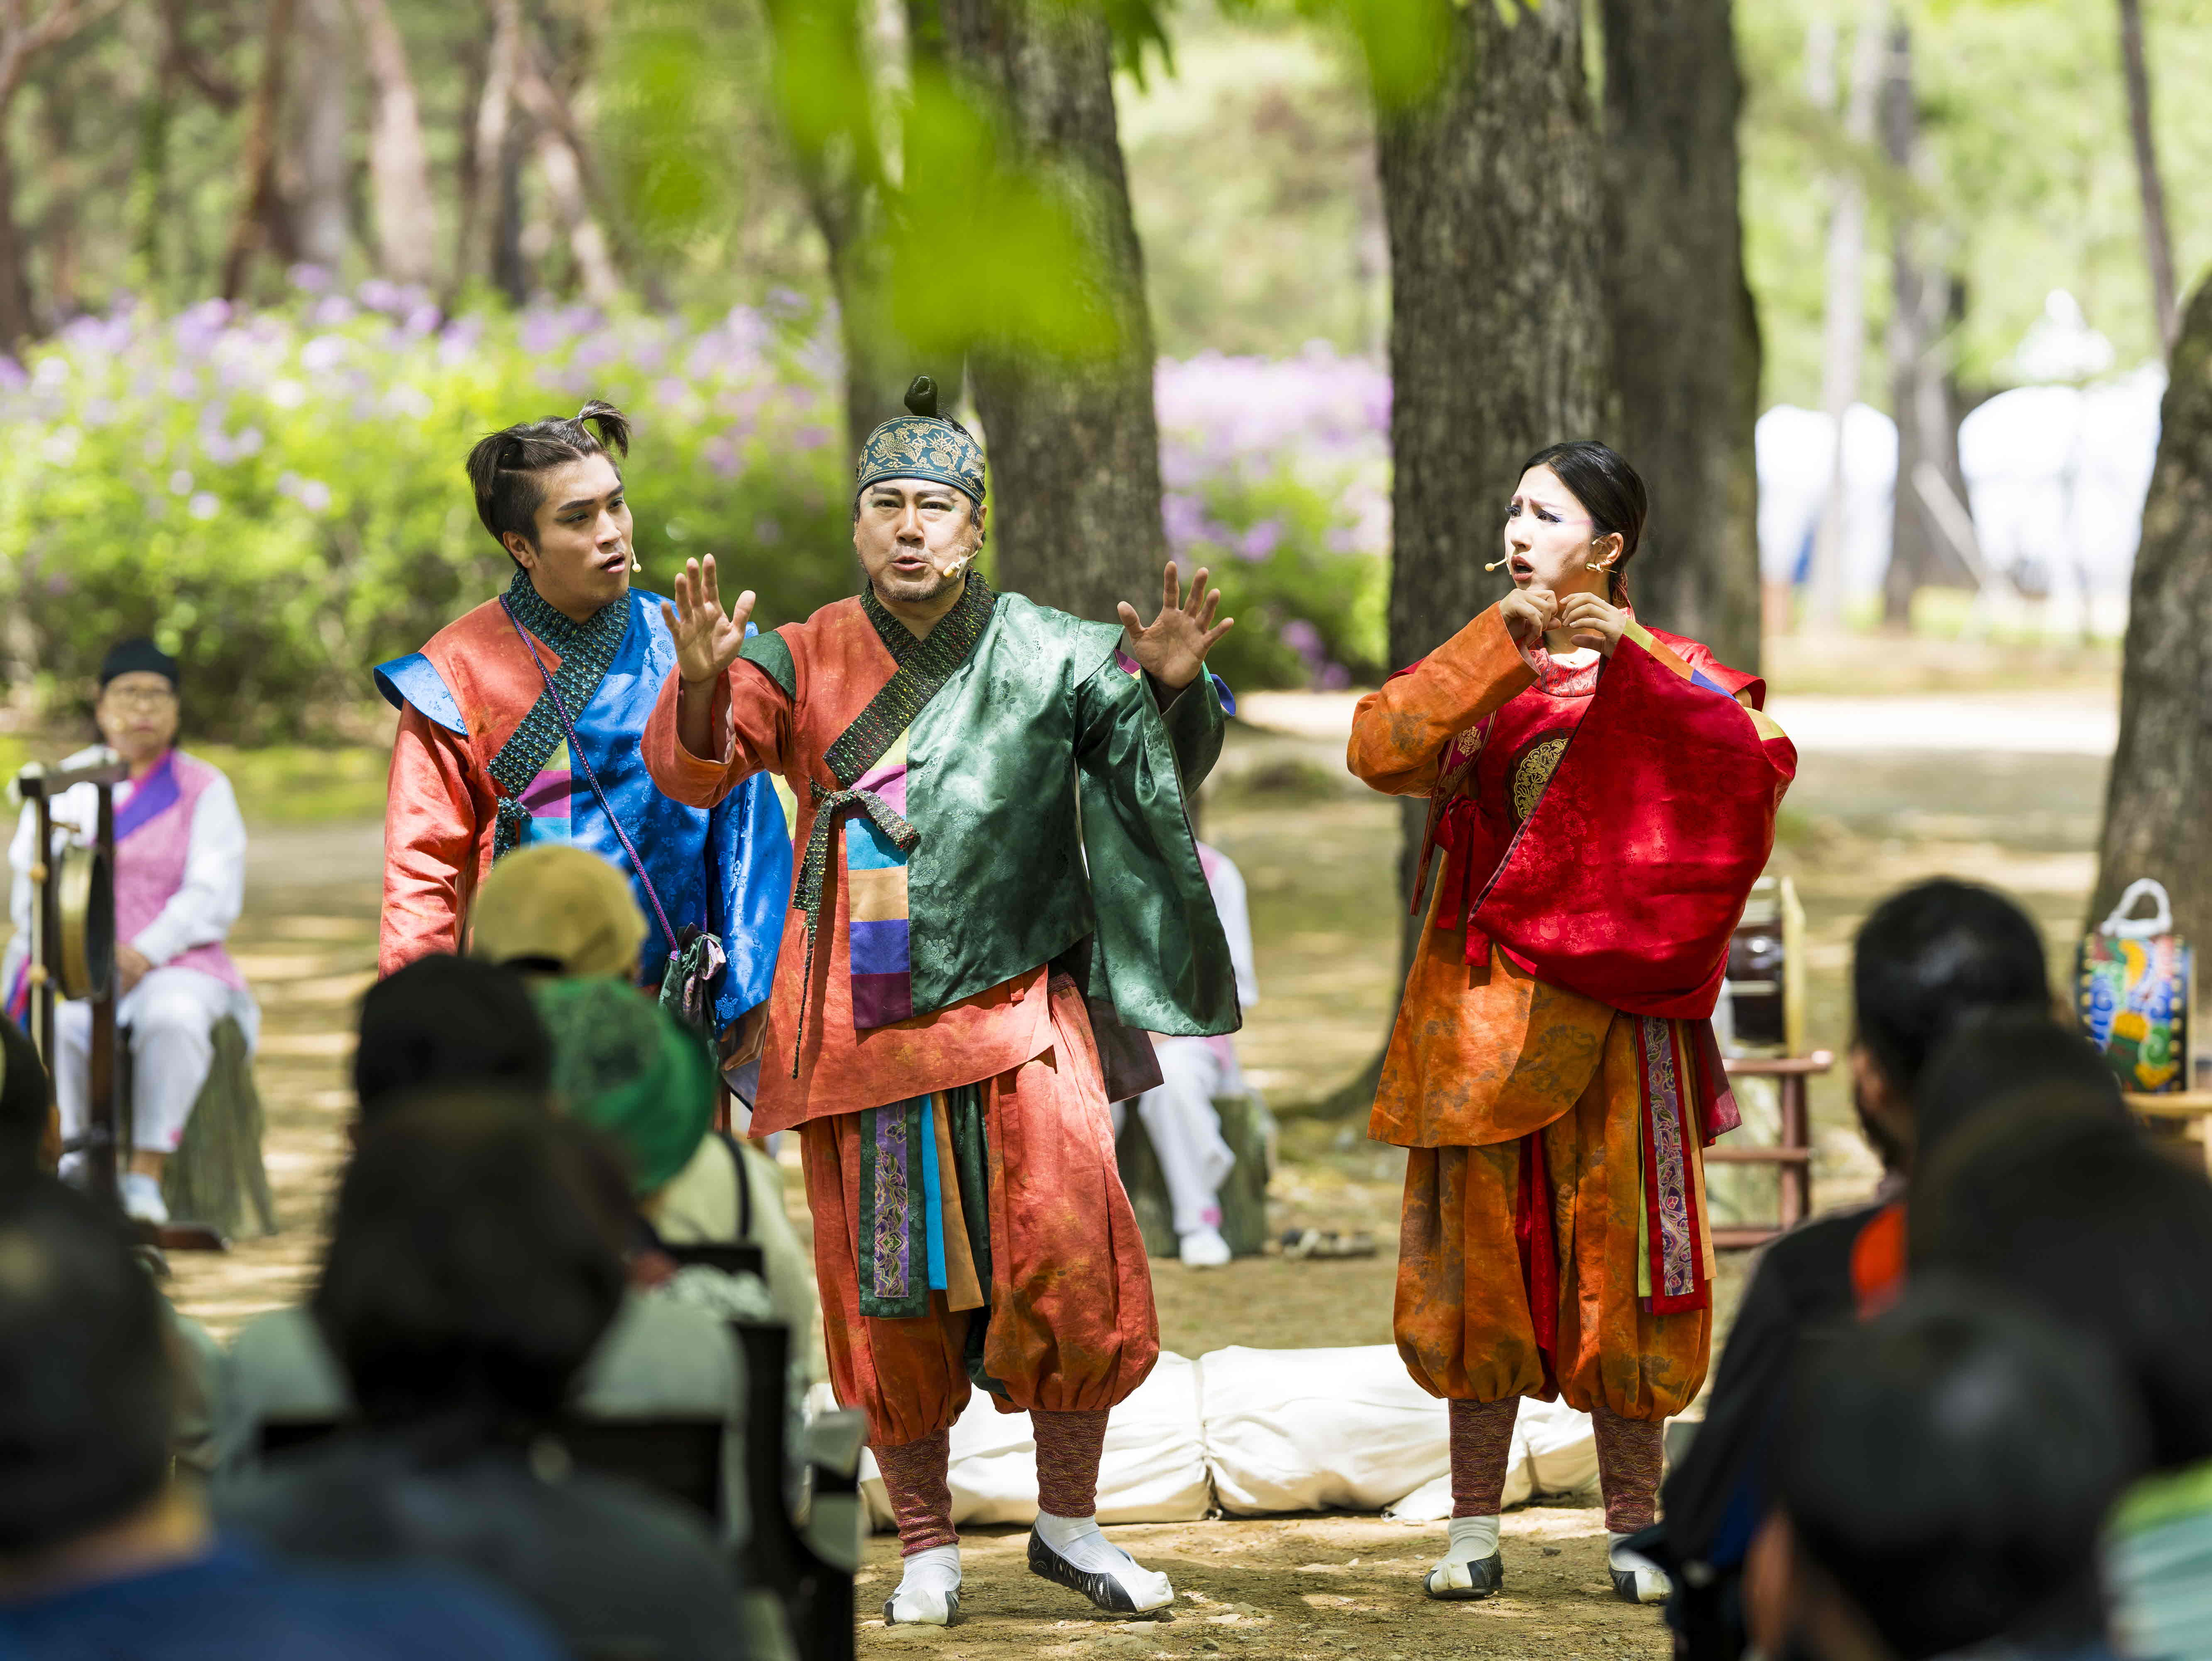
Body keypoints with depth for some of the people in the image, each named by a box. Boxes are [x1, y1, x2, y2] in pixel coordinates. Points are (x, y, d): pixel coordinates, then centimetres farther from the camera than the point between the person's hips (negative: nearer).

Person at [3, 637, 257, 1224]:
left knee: (174, 1019, -37)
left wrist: (144, 954, -20)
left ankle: (146, 1177, -33)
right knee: (54, 1021, -34)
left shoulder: (205, 790, 5)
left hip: (171, 960, -2)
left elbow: (214, 896, -5)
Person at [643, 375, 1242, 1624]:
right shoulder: (806, 662, 5)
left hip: (1018, 1007, -1)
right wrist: (703, 679, -28)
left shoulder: (1048, 656, 3)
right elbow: (696, 770, -6)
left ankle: (1069, 1520, 3)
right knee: (887, 1284, 4)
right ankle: (928, 1544, 18)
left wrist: (1172, 684, -18)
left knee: (1069, 1246, -14)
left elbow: (1170, 767, 4)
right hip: (862, 1026, 1)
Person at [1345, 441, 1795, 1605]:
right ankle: (1474, 1527, 7)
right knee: (1483, 1243, 1)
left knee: (1619, 1244, 0)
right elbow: (1381, 752, -9)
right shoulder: (1478, 670, 11)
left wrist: (1633, 661, -18)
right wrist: (1501, 645, -14)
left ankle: (1634, 1529, 7)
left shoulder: (1667, 670, 7)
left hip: (1619, 1006, -1)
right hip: (1490, 997, 1)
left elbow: (1750, 767, -13)